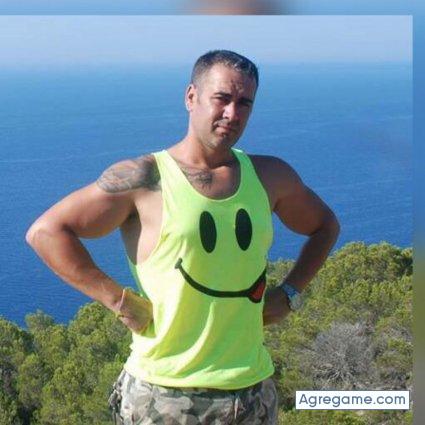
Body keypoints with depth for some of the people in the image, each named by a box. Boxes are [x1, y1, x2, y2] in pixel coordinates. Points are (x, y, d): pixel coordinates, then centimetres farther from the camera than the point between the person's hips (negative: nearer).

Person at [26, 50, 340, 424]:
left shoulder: (270, 176, 6)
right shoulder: (144, 179, -8)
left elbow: (325, 225, 23)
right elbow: (44, 231, -9)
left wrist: (290, 293, 9)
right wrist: (119, 300, -13)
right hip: (162, 393, -4)